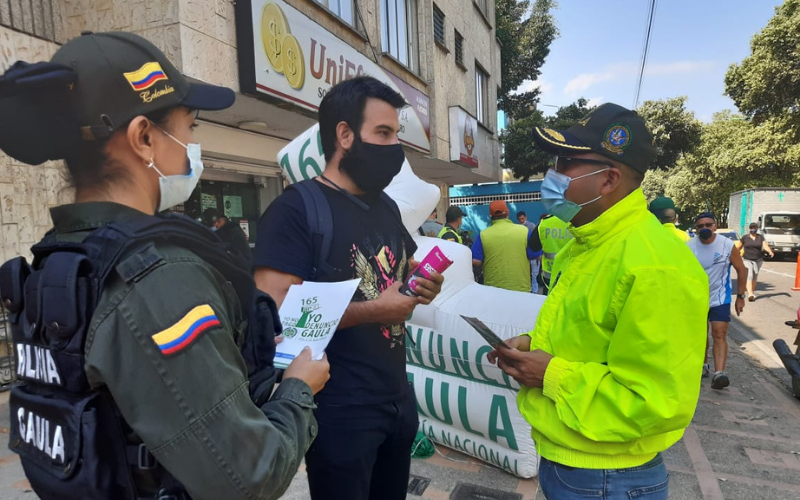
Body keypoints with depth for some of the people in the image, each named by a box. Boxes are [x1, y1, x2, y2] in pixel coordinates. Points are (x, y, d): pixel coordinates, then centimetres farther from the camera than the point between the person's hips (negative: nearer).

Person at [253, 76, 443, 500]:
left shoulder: (387, 207, 10)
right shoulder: (295, 208, -16)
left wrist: (423, 287, -3)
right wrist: (373, 310, -23)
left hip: (398, 397, 8)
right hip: (340, 410, -7)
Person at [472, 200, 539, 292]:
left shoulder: (483, 235, -5)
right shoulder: (524, 231, -5)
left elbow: (475, 261, -7)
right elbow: (535, 256, -1)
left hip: (492, 289, 0)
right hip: (521, 287, 0)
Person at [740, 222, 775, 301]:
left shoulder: (760, 237, 4)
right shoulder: (745, 237, 0)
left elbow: (765, 246, -9)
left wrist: (770, 252, -27)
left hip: (758, 260, 3)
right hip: (747, 260, -2)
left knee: (755, 277, 11)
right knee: (749, 276, -15)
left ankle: (753, 292, 27)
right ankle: (750, 294, -26)